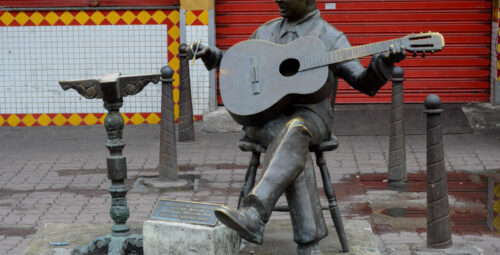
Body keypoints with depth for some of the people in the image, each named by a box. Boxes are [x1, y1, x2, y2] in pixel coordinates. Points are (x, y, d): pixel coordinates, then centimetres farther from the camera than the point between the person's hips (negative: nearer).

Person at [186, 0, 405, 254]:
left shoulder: (331, 38, 6)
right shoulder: (266, 31, 17)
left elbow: (365, 84, 1)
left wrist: (384, 62, -19)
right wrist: (209, 53, 8)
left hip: (309, 113, -2)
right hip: (264, 114, 2)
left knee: (295, 130, -40)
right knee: (296, 150, -34)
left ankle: (253, 215, -54)